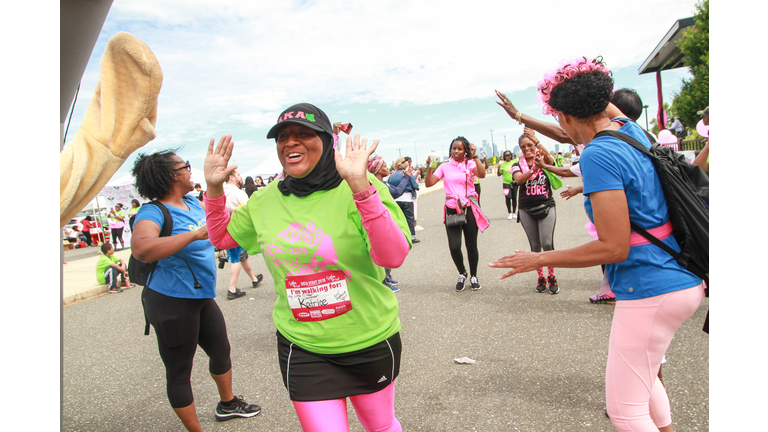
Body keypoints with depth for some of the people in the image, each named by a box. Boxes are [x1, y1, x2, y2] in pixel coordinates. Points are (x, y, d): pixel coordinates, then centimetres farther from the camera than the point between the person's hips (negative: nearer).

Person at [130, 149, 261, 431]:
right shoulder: (153, 212, -20)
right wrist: (196, 234, -38)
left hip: (202, 297, 9)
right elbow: (141, 249, -41)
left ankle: (228, 404, 47)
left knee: (221, 351, 24)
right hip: (171, 302, -9)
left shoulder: (193, 202, 5)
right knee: (179, 372, 7)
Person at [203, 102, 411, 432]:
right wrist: (214, 188, -3)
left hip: (370, 341, -1)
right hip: (302, 349, 2)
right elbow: (221, 237, 14)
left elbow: (393, 256, -30)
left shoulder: (357, 188, -17)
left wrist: (360, 186, -40)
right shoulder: (265, 201, -1)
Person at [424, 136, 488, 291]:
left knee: (471, 245, 7)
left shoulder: (470, 164, 2)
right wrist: (430, 167, -11)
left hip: (469, 209, -1)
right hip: (451, 210, 1)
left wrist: (475, 156, -22)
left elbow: (482, 174, -19)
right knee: (454, 246, -8)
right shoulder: (444, 167, 8)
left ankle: (473, 276, 29)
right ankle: (462, 274, 21)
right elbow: (429, 183, 1)